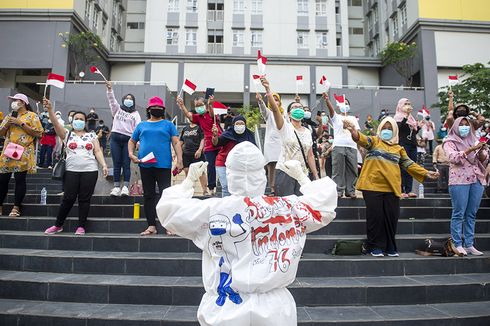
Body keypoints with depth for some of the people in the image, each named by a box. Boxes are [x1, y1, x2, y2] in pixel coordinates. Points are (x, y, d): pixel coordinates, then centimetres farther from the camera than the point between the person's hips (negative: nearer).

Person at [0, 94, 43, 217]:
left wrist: (21, 123, -11)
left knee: (20, 179, -4)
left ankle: (16, 207, 3)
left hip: (23, 152, -5)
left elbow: (38, 133, -9)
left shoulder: (32, 115, 2)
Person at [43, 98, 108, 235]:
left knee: (84, 199, 3)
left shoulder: (91, 135, 12)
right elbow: (56, 123, -6)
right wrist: (50, 109, -21)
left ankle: (82, 226, 11)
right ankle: (58, 225, 17)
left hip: (90, 171, 0)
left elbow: (98, 151, 6)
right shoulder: (67, 134, 10)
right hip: (71, 171, 0)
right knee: (68, 198, 2)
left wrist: (104, 165, -7)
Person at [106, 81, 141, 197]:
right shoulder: (117, 109, 18)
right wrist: (109, 89, -16)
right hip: (115, 138, 2)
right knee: (116, 164, 2)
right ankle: (116, 187, 4)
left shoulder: (135, 114, 11)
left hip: (128, 139, -2)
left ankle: (125, 187, -4)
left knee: (126, 164, -4)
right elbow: (112, 100, 2)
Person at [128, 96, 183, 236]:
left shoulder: (168, 125, 8)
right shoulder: (141, 125, 16)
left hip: (163, 165, -3)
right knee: (148, 195, 8)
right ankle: (151, 226, 17)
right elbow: (131, 141, 22)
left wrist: (179, 160, -11)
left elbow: (176, 142, 0)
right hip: (145, 166, 4)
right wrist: (131, 154, 2)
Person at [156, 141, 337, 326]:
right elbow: (324, 204, 11)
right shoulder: (289, 207, -8)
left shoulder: (211, 210, -13)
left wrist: (190, 179, 15)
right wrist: (301, 176, 23)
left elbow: (168, 209, 4)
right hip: (275, 309, 1)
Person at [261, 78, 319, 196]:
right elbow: (275, 109, -19)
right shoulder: (285, 127, -2)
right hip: (284, 172, -4)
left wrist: (316, 176, 8)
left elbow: (310, 156, 13)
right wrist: (268, 90, -32)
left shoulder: (307, 132, 12)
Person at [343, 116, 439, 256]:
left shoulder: (399, 149, 18)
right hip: (373, 186, -3)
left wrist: (425, 173, 7)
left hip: (392, 188, 3)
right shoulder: (374, 141, 7)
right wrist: (355, 133, -35)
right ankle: (376, 247, 11)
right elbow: (363, 140, -13)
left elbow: (409, 164, 16)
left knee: (391, 217, 5)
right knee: (375, 217, -1)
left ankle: (390, 247, 20)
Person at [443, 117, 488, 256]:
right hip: (459, 181, -5)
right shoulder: (450, 142, 4)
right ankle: (457, 245, -1)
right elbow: (453, 158, -13)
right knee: (459, 214, -5)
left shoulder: (474, 140, 18)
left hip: (477, 180, 5)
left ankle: (469, 245, 11)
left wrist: (481, 151, -9)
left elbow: (484, 161, 12)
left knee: (471, 214, 6)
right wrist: (471, 149, -22)